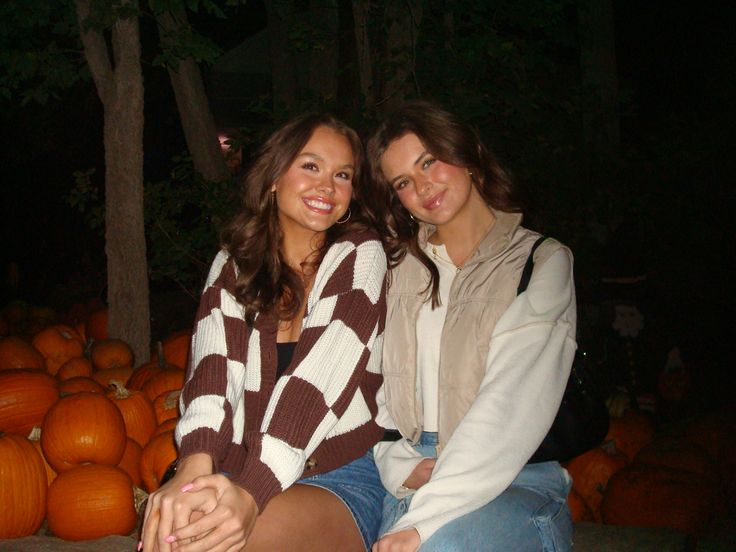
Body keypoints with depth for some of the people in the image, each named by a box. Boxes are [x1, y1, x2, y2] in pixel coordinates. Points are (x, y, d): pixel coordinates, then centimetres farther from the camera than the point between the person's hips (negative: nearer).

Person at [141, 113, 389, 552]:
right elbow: (214, 365, -7)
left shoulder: (361, 256, -1)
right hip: (240, 475, 3)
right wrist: (194, 467, -27)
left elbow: (321, 378, -16)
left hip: (340, 483, -2)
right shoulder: (233, 264, 9)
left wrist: (250, 494, -28)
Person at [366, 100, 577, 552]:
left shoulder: (542, 261, -2)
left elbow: (511, 403, -14)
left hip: (514, 480, -3)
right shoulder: (401, 268, 14)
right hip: (413, 477, 4)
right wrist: (401, 467, -10)